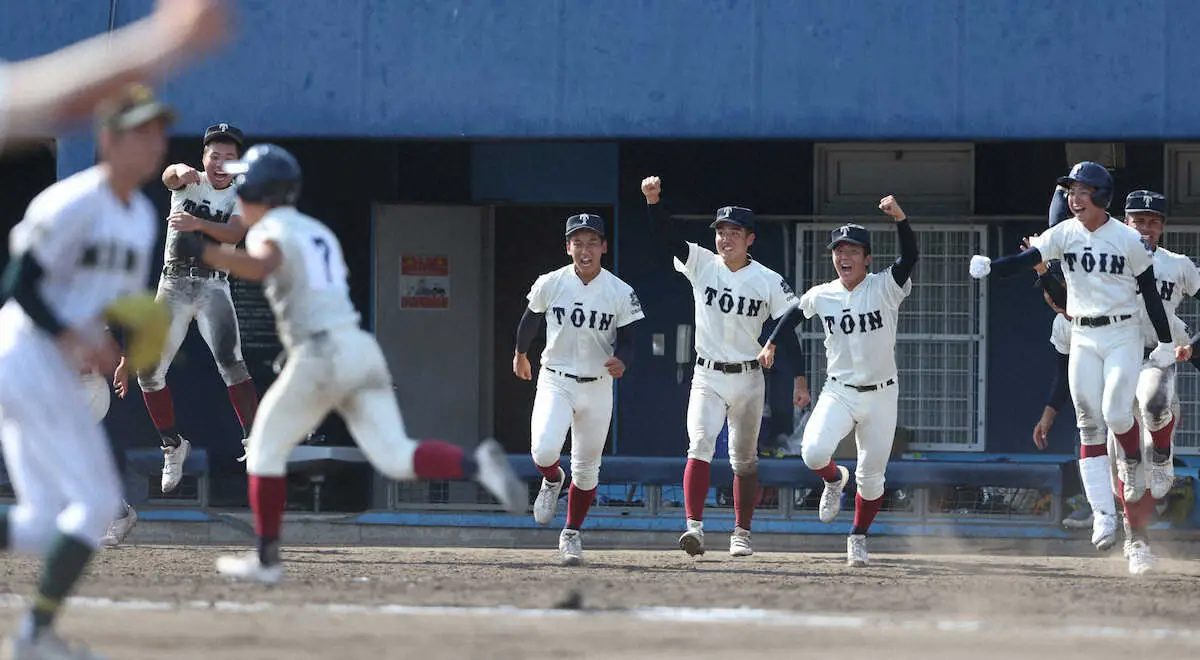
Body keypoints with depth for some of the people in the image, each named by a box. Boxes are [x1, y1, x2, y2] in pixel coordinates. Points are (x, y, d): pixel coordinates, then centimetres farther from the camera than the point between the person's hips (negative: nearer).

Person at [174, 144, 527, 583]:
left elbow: (260, 266, -24)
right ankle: (476, 465, -25)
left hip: (320, 354, -7)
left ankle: (266, 559, 12)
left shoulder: (271, 230, -2)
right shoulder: (318, 232, 24)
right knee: (395, 458, 0)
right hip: (362, 347, 7)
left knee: (266, 448, 11)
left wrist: (201, 252, -30)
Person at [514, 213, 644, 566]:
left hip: (597, 387, 1)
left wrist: (621, 361, -27)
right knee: (544, 449, -24)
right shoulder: (550, 284, -6)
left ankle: (571, 534, 29)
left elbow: (627, 338, -4)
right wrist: (520, 353, 26)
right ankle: (552, 481, 12)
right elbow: (531, 318, 12)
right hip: (555, 381, -1)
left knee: (587, 468, 9)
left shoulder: (621, 293, -7)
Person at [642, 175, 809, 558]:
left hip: (748, 379, 0)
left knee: (745, 460, 11)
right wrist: (653, 201, -30)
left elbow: (787, 330, -4)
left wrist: (800, 379, -9)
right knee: (700, 444, -20)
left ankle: (741, 533, 23)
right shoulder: (702, 265, -2)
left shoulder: (769, 282, -4)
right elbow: (667, 239, -13)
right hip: (707, 378, 0)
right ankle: (694, 526, -29)